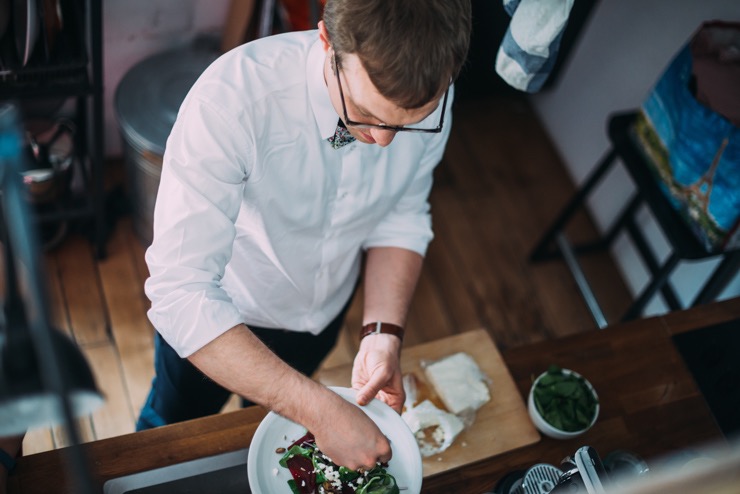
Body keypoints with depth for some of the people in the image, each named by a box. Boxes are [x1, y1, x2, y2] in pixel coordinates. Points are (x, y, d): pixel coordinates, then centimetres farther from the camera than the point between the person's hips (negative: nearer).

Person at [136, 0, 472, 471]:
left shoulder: (427, 99, -26)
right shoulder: (232, 99, -41)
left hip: (326, 310, 4)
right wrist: (321, 411, -45)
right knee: (175, 423, 28)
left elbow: (402, 216, -10)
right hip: (214, 318, -3)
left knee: (269, 414, 34)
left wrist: (384, 334, -24)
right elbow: (181, 294, -42)